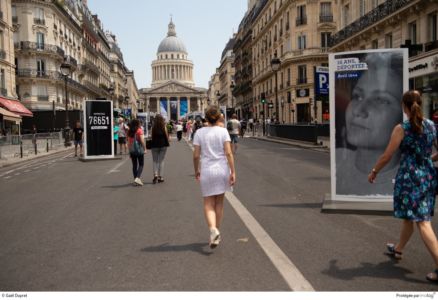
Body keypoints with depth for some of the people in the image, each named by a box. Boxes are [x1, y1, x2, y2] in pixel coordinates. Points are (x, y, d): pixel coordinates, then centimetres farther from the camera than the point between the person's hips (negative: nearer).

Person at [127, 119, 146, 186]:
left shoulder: (129, 131, 6)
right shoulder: (139, 130, -9)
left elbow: (128, 142, 7)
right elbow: (142, 140, -15)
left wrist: (130, 151, 13)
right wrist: (144, 149, -7)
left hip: (132, 150, 5)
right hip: (139, 149, -5)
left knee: (134, 165, 11)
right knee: (141, 165, 3)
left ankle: (135, 179, 14)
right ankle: (137, 178, -14)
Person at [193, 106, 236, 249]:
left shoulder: (200, 132, -1)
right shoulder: (223, 131, -2)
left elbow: (196, 155, -2)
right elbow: (228, 153, -9)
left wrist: (196, 170, 13)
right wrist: (233, 172, -6)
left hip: (206, 171, -1)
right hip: (222, 169, 1)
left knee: (208, 204, 5)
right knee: (219, 202, 15)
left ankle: (213, 229, -19)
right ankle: (216, 233, 25)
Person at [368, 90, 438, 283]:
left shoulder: (402, 129, -12)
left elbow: (387, 156, -9)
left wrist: (374, 172, 5)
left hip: (410, 177, -6)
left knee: (422, 222, -3)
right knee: (410, 216, 20)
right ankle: (398, 249, 40)